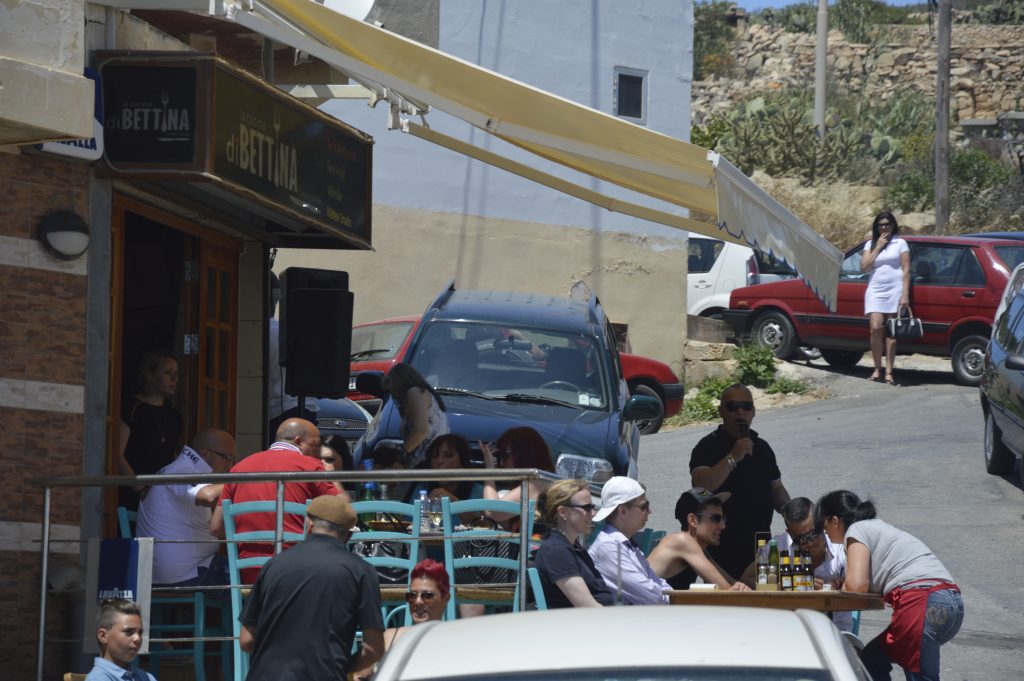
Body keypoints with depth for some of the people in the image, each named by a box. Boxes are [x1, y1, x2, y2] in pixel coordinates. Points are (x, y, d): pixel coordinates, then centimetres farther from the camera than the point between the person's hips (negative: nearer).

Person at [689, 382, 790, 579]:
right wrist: (733, 458, -26)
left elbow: (776, 488, 22)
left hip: (760, 544, 6)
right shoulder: (709, 447, -6)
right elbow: (700, 486, -22)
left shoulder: (762, 447, 15)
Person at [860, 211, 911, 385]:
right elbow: (864, 267, 2)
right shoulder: (870, 245, 14)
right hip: (875, 291, 2)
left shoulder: (900, 244, 6)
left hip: (894, 291, -2)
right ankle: (877, 368, -1)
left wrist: (905, 294, -8)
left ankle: (889, 372, -2)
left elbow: (906, 270, 1)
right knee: (876, 328, -12)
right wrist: (878, 248, -3)